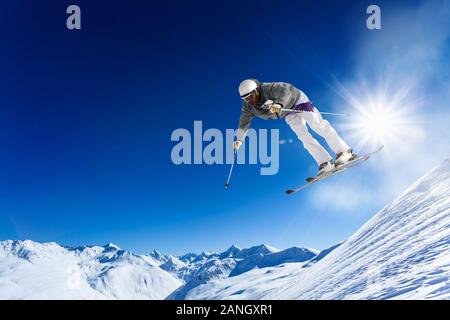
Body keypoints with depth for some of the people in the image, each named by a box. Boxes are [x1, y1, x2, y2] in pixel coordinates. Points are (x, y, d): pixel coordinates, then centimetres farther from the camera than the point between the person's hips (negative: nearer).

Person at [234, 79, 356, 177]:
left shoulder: (268, 88, -33)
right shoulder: (248, 106, -12)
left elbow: (287, 90, -41)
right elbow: (244, 122, -2)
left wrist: (279, 104, -56)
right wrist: (239, 139, -10)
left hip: (297, 101, -6)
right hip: (290, 114, 6)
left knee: (318, 126, -15)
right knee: (303, 136, -8)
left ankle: (344, 152, -7)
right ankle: (325, 163, -10)